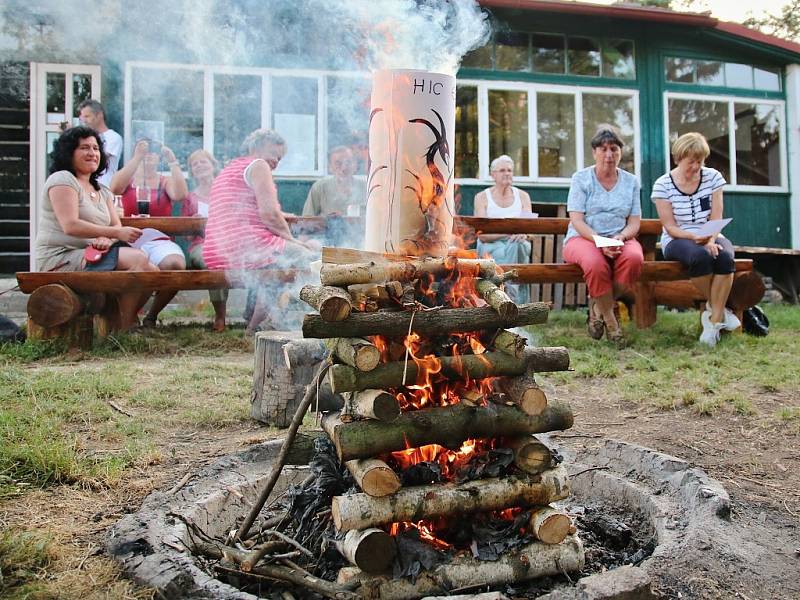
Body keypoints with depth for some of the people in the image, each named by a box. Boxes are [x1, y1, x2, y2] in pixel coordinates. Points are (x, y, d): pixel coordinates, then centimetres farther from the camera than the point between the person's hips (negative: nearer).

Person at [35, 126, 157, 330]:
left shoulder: (102, 191, 22)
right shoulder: (62, 179, -3)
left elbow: (117, 226, 9)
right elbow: (70, 226, -16)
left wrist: (106, 239, -15)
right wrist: (116, 233, -20)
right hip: (60, 258, -8)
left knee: (152, 271, -10)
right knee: (138, 259, -25)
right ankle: (126, 328, -16)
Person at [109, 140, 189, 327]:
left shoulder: (166, 181, 18)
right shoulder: (127, 179, 15)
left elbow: (180, 194, -5)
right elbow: (115, 187, -10)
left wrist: (173, 163, -7)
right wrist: (137, 157, -13)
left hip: (159, 240, 1)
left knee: (176, 265, -34)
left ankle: (152, 315, -8)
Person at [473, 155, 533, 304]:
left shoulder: (523, 196, 14)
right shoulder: (482, 197, 5)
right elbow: (482, 235, -6)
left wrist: (523, 233, -24)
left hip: (518, 243, 2)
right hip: (490, 246, -2)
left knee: (518, 245, -35)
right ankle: (517, 304, -36)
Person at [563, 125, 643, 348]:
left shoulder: (630, 181, 13)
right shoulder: (580, 178, 4)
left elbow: (634, 223, 9)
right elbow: (577, 221, -5)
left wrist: (620, 237, -15)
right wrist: (600, 241, -22)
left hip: (620, 240, 3)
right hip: (583, 238, -3)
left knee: (634, 257, -33)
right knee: (595, 263, -38)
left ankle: (598, 306, -11)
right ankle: (610, 320, -17)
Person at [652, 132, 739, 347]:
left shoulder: (713, 177, 3)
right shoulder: (663, 185, -4)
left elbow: (716, 219, -2)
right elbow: (670, 227, -8)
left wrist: (711, 240, -22)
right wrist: (694, 236, -26)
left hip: (711, 238, 3)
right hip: (678, 240, -2)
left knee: (725, 257, -33)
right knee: (700, 256, -36)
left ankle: (713, 320, -24)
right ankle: (718, 310, -12)